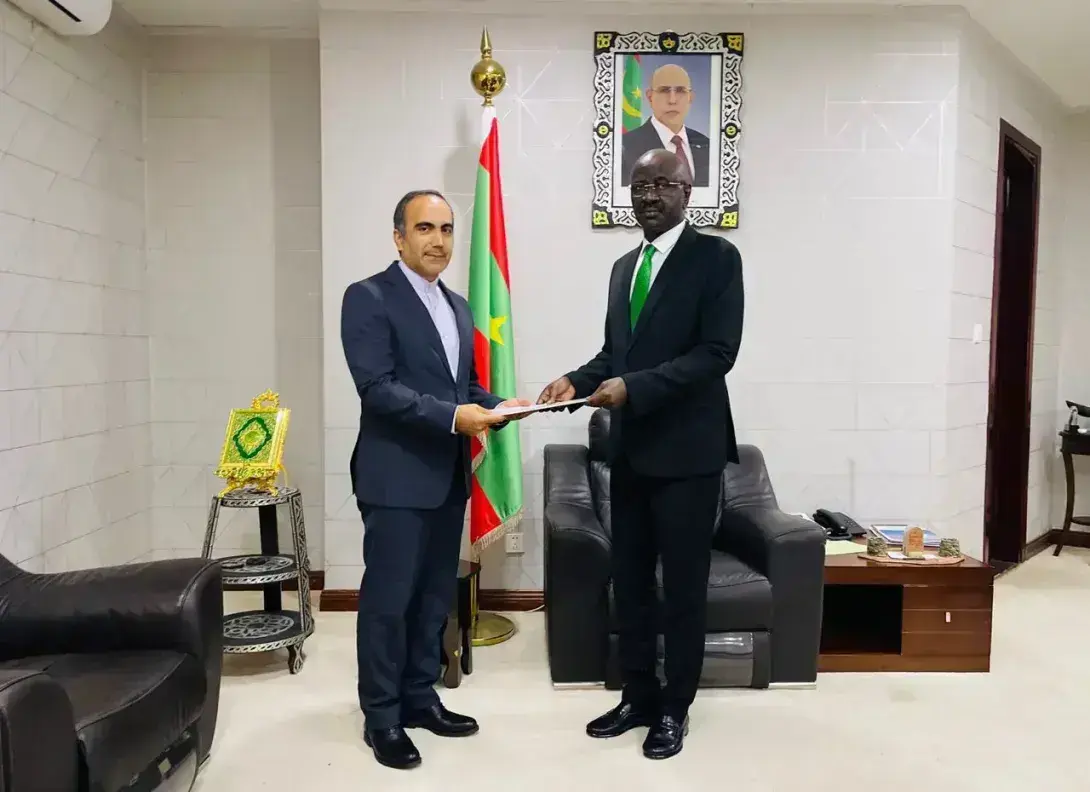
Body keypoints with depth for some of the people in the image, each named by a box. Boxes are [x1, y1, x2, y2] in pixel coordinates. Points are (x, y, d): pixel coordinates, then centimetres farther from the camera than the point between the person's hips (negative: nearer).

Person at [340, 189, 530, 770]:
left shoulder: (457, 306, 16)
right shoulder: (368, 297, -8)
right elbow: (377, 388, -18)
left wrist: (494, 406, -2)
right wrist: (453, 415, -25)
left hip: (449, 475, 8)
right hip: (396, 476, -7)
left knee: (436, 595, 15)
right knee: (388, 599, 3)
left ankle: (419, 697, 31)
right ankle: (381, 716, 18)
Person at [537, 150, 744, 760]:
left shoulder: (716, 256, -6)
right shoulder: (625, 266, 15)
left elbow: (717, 353, -15)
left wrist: (634, 386, -23)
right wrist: (578, 380, -2)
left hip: (686, 449, -6)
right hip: (630, 448, 7)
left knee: (683, 587, 6)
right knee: (629, 582, 13)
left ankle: (675, 708, 23)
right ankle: (638, 697, 30)